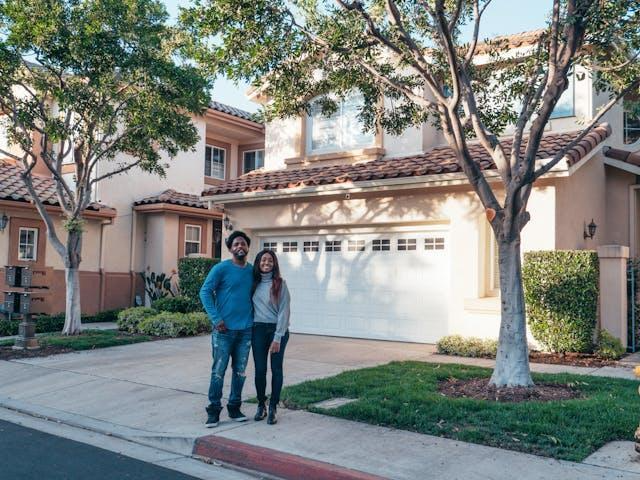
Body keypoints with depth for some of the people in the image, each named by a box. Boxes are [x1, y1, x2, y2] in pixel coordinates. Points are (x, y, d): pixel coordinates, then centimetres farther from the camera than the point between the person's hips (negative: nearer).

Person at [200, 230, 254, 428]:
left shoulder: (253, 271, 8)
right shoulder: (221, 268, -6)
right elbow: (205, 292, -9)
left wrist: (253, 318, 8)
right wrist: (216, 318, -14)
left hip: (246, 330, 4)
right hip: (224, 329, -4)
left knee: (240, 371, 10)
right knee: (218, 371, -1)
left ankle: (234, 408, 23)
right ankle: (214, 411, 9)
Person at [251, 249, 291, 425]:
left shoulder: (280, 283, -4)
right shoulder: (254, 283, 7)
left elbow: (284, 311, -7)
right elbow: (250, 307, 11)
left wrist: (277, 338, -12)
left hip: (277, 330, -2)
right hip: (258, 330, 3)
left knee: (276, 369, 3)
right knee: (260, 369, 4)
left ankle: (273, 408, 12)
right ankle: (261, 406, 19)